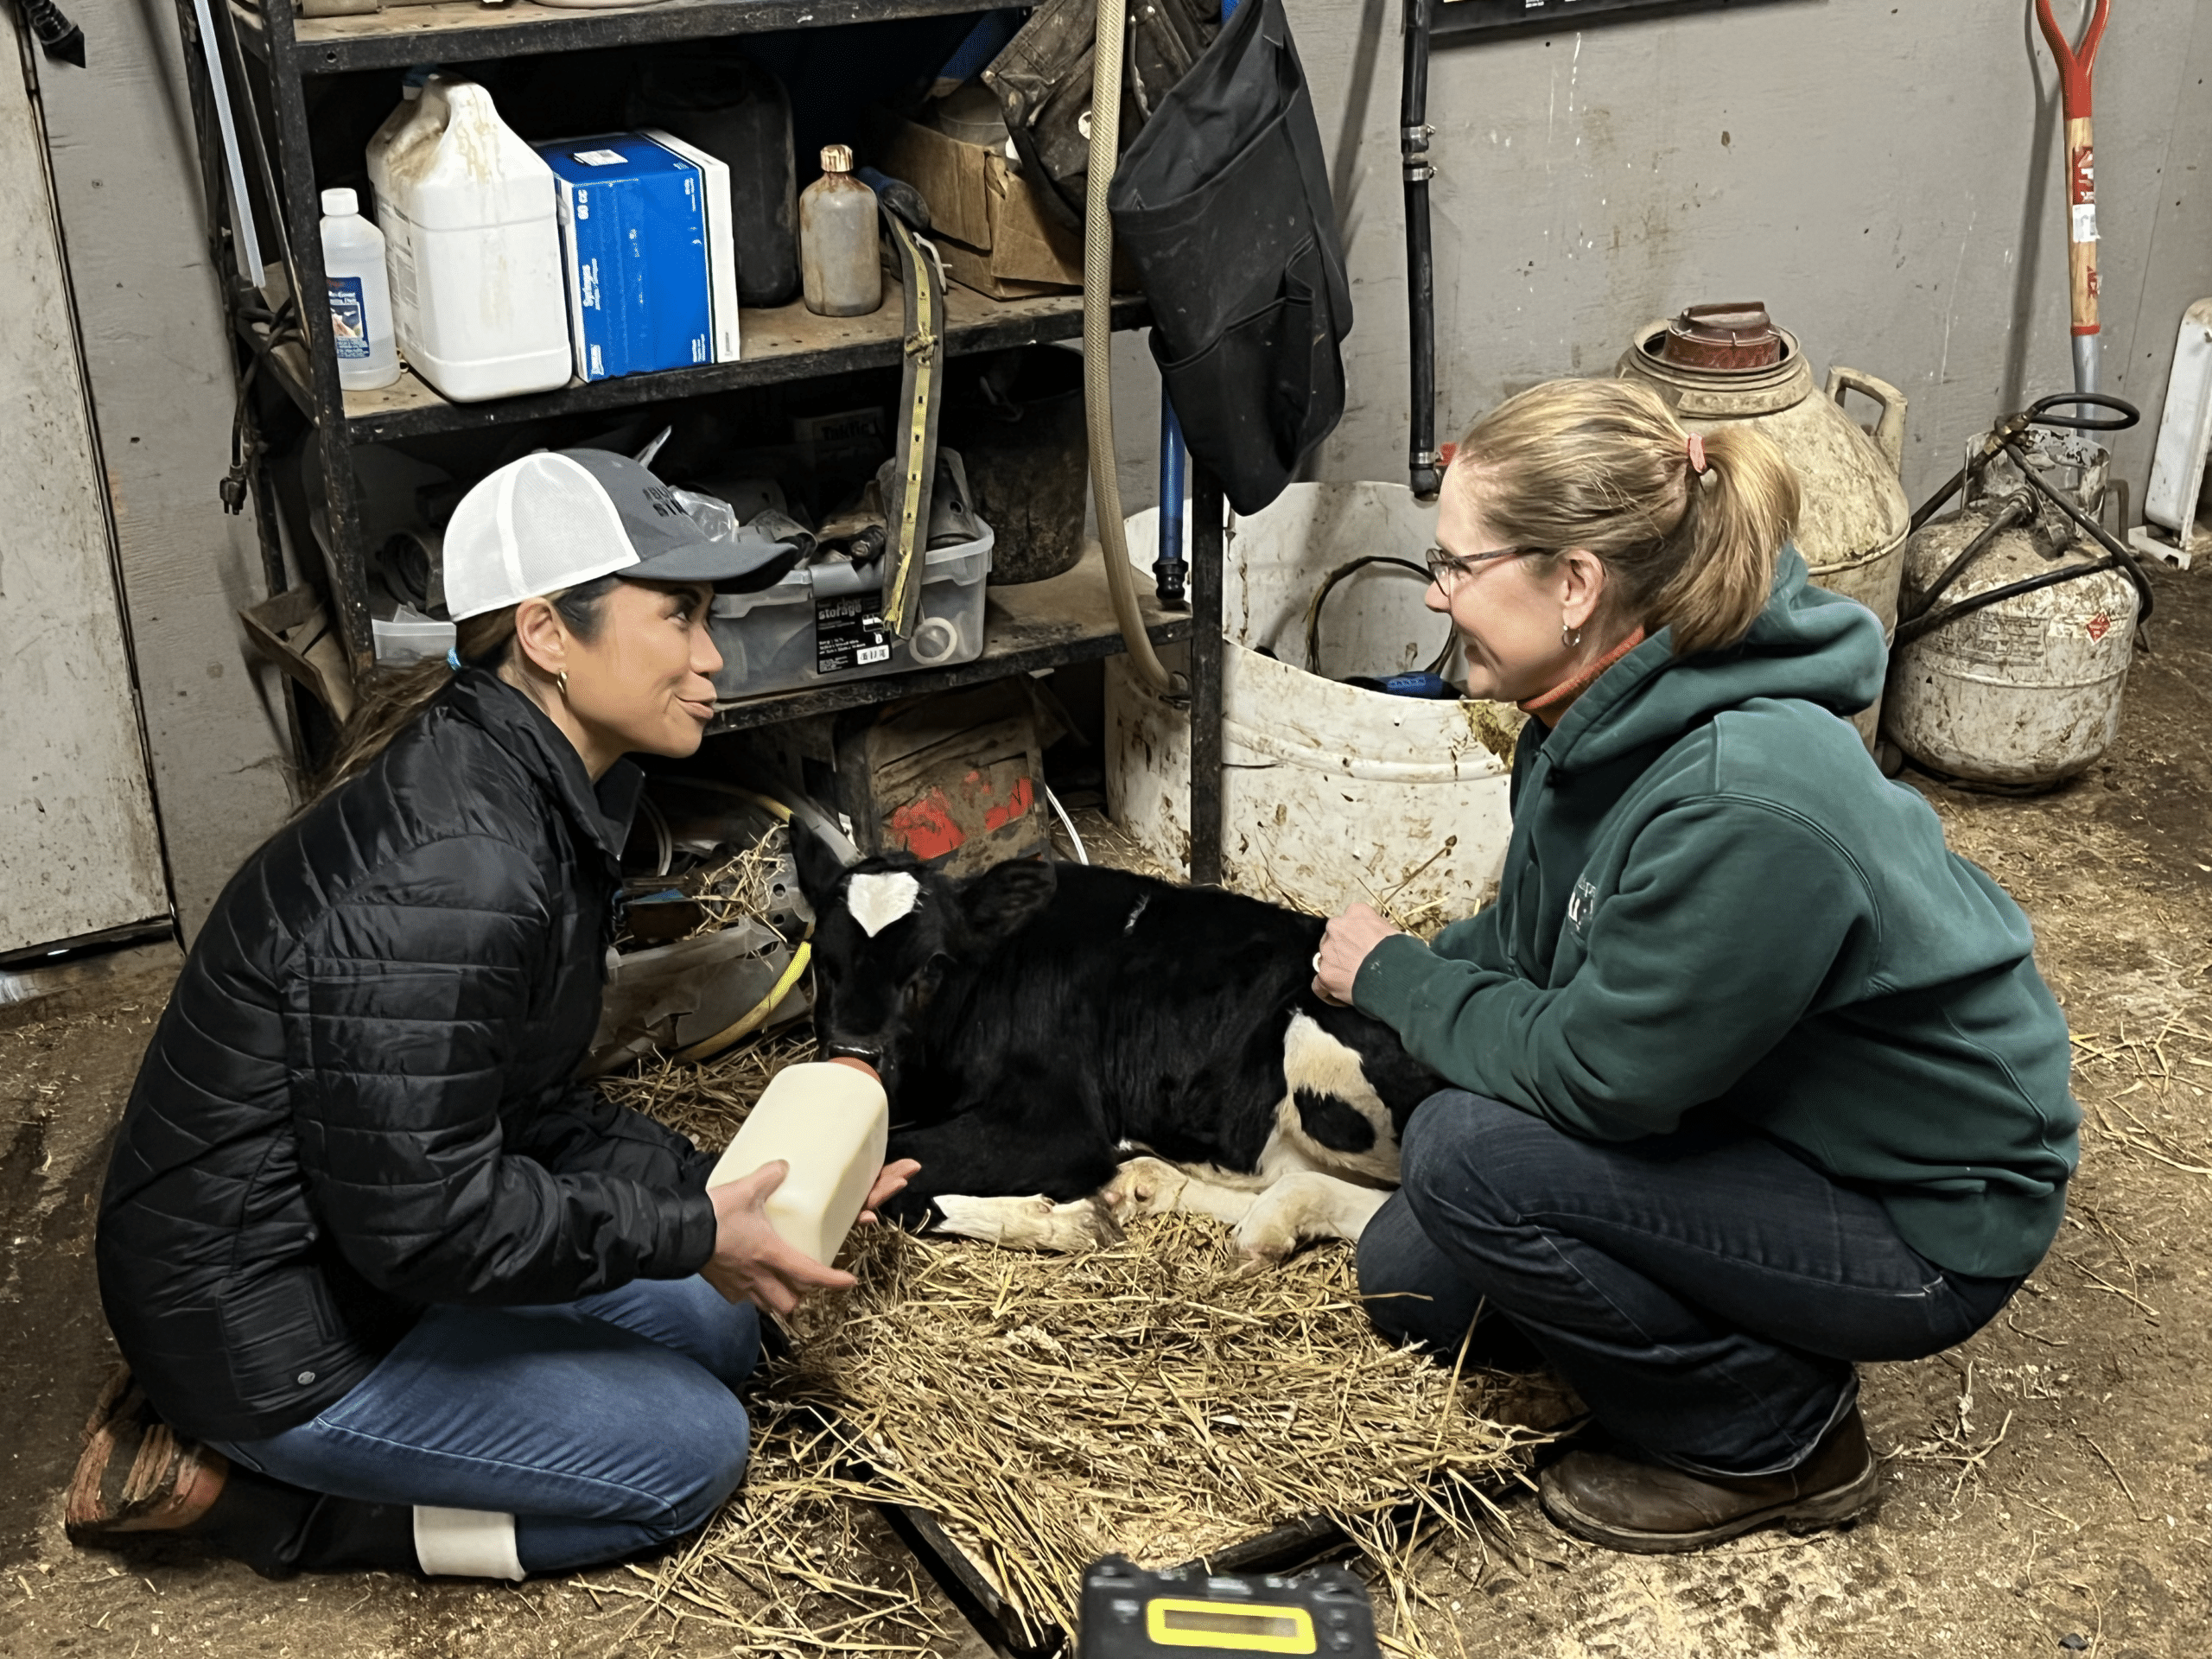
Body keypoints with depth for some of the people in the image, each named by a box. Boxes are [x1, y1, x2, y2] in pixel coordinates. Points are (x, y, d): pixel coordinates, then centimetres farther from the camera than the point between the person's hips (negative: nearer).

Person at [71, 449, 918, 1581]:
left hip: (352, 1229, 10)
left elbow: (534, 1109, 7)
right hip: (263, 1326, -10)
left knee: (718, 1327, 16)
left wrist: (711, 1190, -4)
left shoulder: (546, 804, 1)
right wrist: (689, 1232, -19)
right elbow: (424, 1216, -28)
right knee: (691, 1449, -1)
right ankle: (243, 1484, 2)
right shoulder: (446, 872, -32)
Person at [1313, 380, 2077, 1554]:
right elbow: (1533, 937, 9)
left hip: (1922, 1222, -8)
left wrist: (1395, 977, -13)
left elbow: (1593, 1071, -26)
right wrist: (1402, 975, -5)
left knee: (1470, 1155, -24)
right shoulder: (1608, 718, -7)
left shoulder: (1741, 802, -36)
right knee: (1413, 1283, 5)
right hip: (1771, 1116, 9)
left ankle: (1773, 1441, -3)